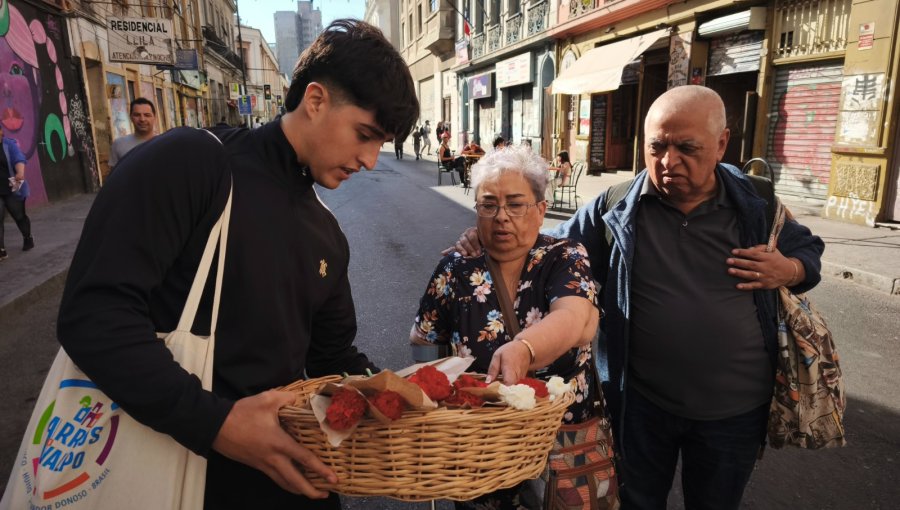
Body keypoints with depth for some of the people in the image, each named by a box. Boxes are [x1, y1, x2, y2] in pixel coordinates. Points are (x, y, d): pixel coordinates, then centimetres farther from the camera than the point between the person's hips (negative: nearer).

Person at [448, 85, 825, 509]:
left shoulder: (757, 206, -6)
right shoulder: (617, 208, -10)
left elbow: (808, 251, 10)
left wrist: (788, 271, -14)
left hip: (734, 409, 1)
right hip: (641, 402, -1)